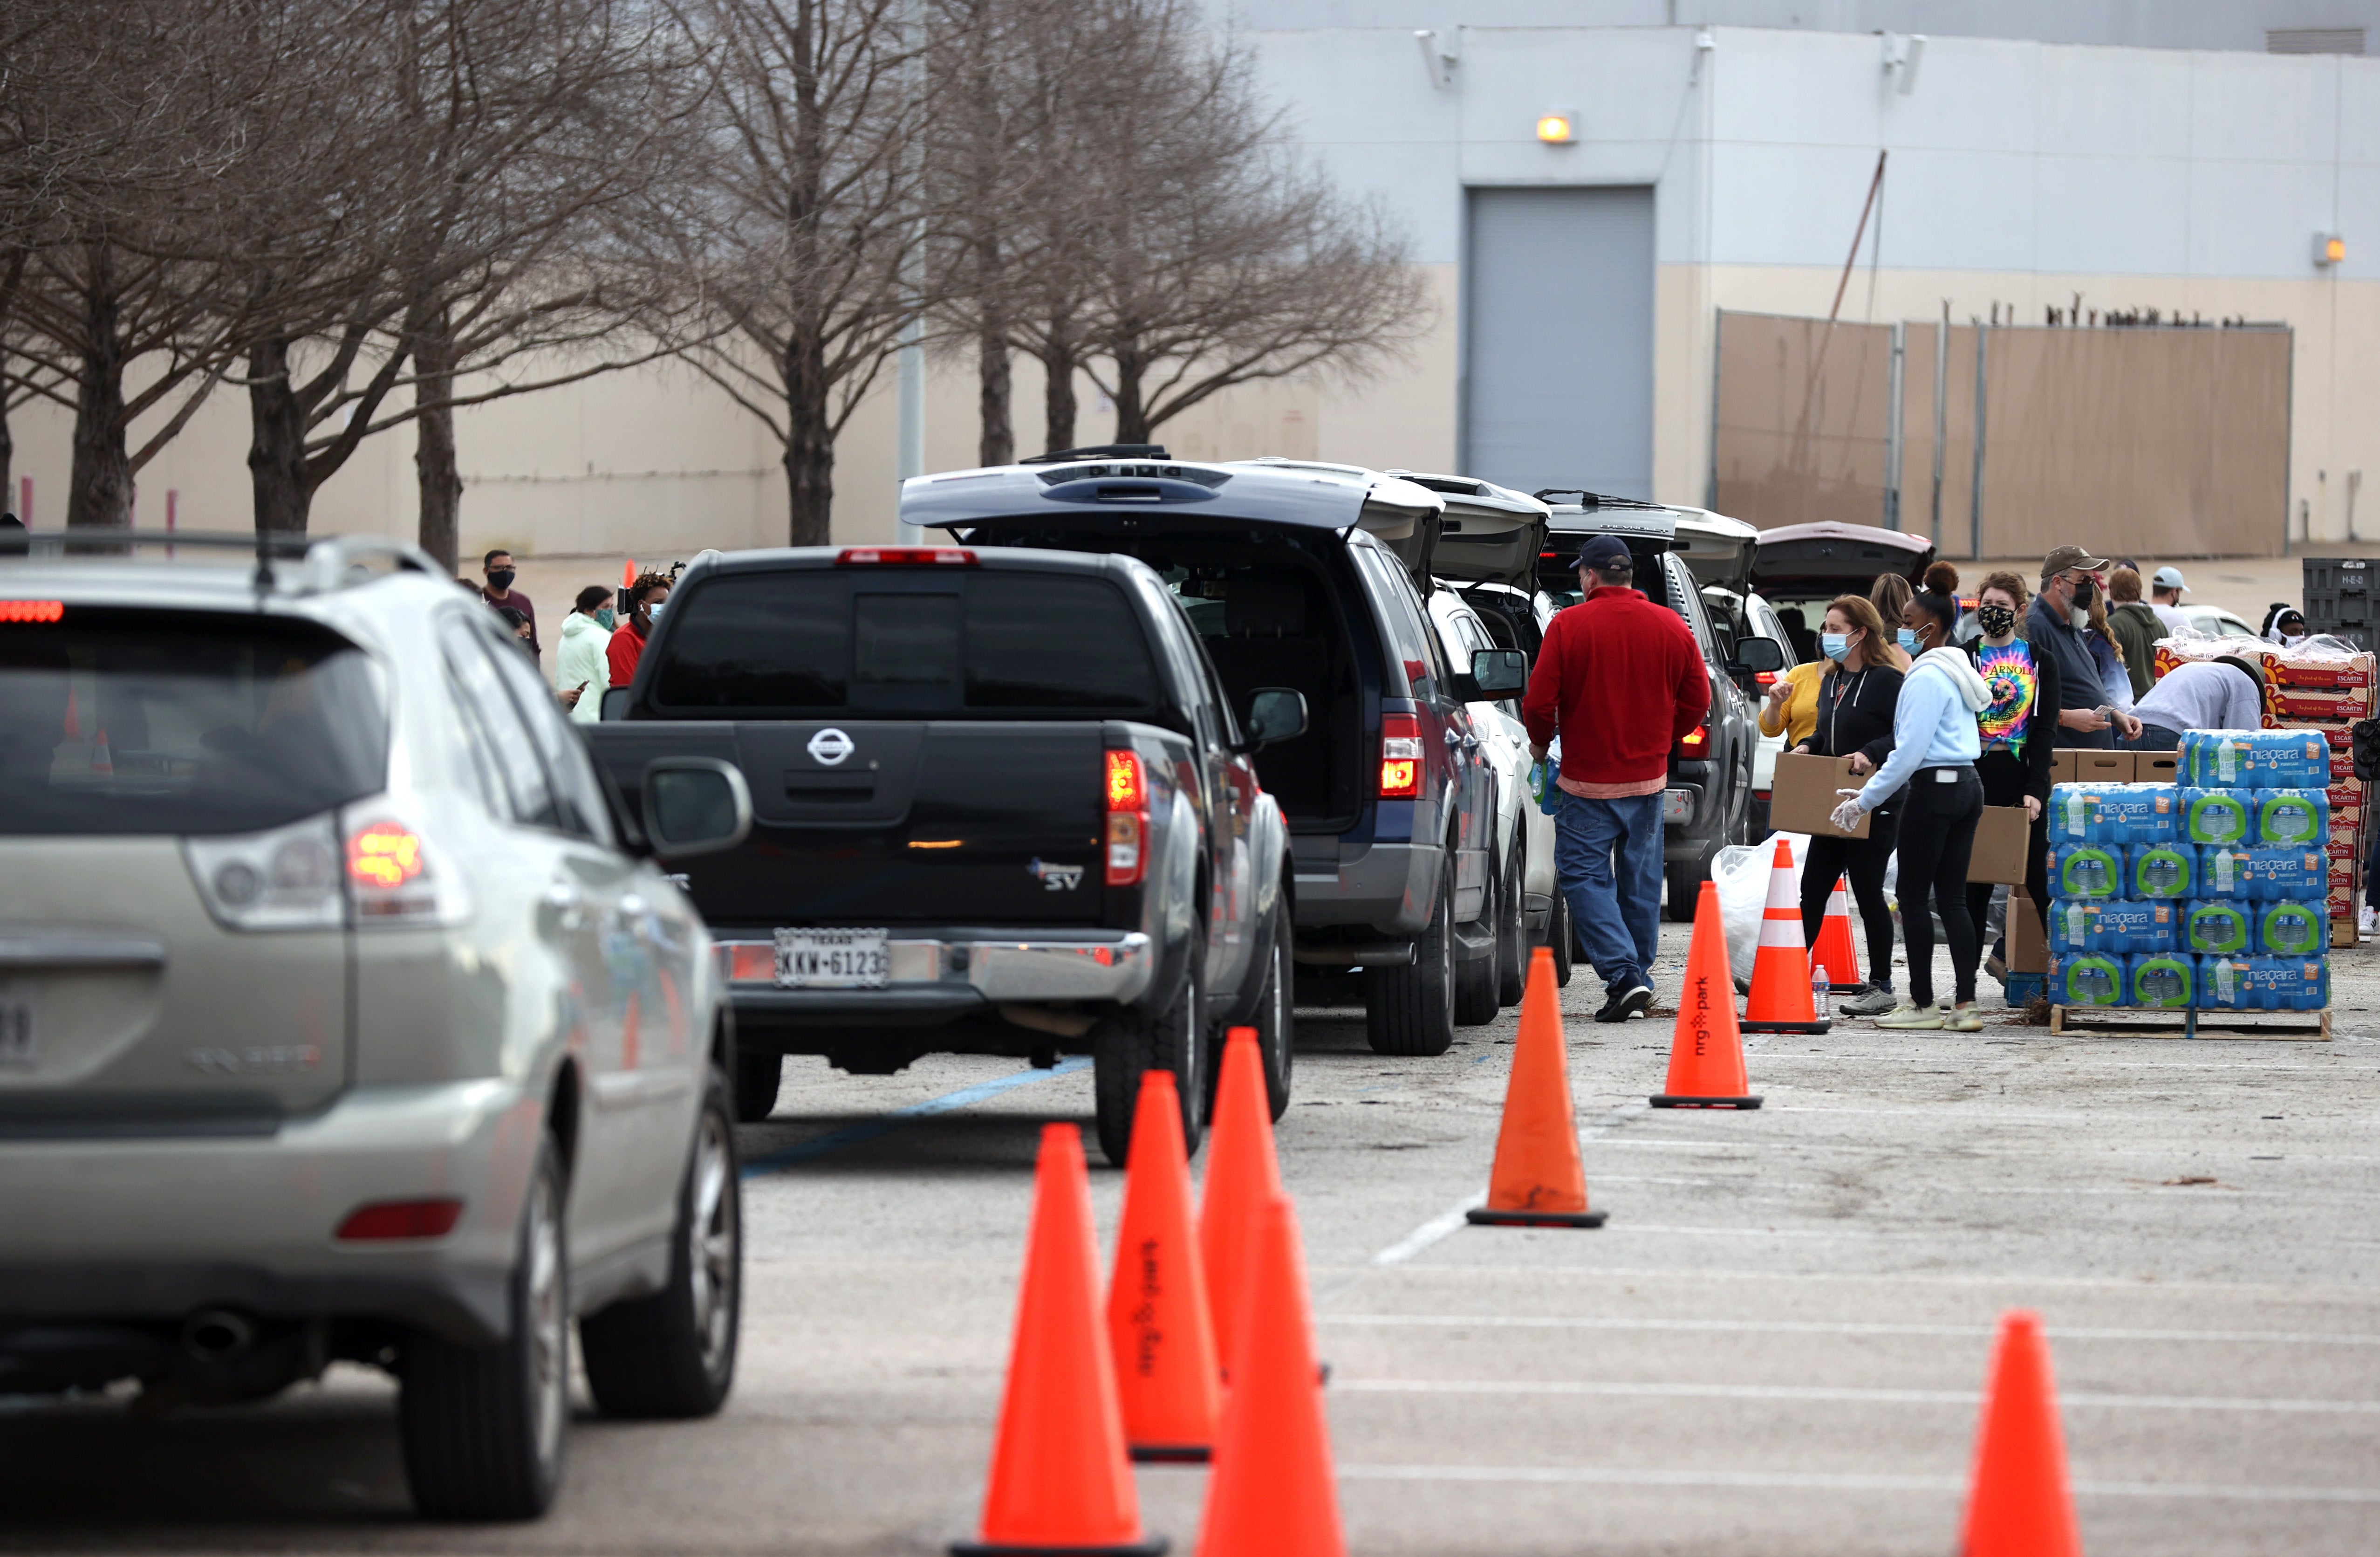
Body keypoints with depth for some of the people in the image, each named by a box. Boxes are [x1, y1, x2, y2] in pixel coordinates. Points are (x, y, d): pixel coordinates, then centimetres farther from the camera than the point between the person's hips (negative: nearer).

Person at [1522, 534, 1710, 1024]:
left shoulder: (1569, 626, -12)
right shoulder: (1672, 627, 2)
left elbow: (1539, 703, -12)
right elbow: (1697, 703, 7)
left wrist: (1541, 742, 8)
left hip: (1588, 781, -4)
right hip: (1648, 780, 4)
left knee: (1584, 874, 1)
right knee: (1640, 882, 14)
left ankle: (1623, 974, -14)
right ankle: (1638, 979, 18)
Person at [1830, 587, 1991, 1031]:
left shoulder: (1926, 678, -14)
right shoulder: (1957, 673, 17)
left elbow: (1910, 752, -19)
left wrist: (1866, 799, -11)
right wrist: (1872, 790, 23)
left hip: (1933, 791, -9)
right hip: (1967, 786, 9)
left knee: (1914, 898, -1)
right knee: (1952, 898, 8)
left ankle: (1923, 1005, 1)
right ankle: (1966, 1005, 2)